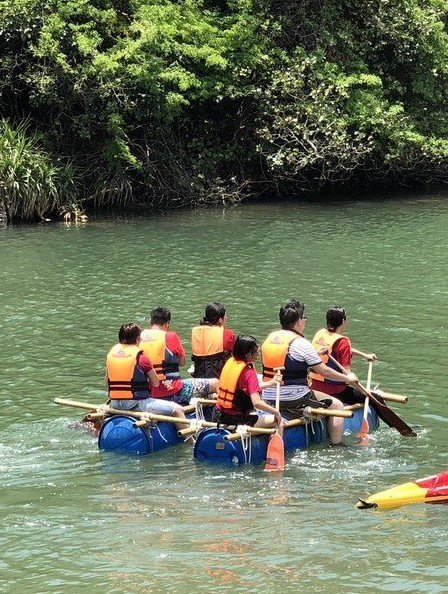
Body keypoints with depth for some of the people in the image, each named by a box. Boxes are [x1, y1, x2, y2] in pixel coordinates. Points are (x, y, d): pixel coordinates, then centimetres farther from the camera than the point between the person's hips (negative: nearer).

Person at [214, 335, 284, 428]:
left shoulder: (230, 362, 3)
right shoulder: (249, 373, -21)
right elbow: (257, 403, -29)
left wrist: (271, 382, 17)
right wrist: (276, 412, -17)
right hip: (236, 419, -8)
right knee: (278, 421, -6)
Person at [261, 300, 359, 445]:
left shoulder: (270, 338, 7)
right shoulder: (301, 343, -14)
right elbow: (324, 371, -10)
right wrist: (348, 378, 5)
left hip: (268, 399, 7)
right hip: (295, 400, -7)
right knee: (336, 405, 7)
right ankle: (336, 446, 7)